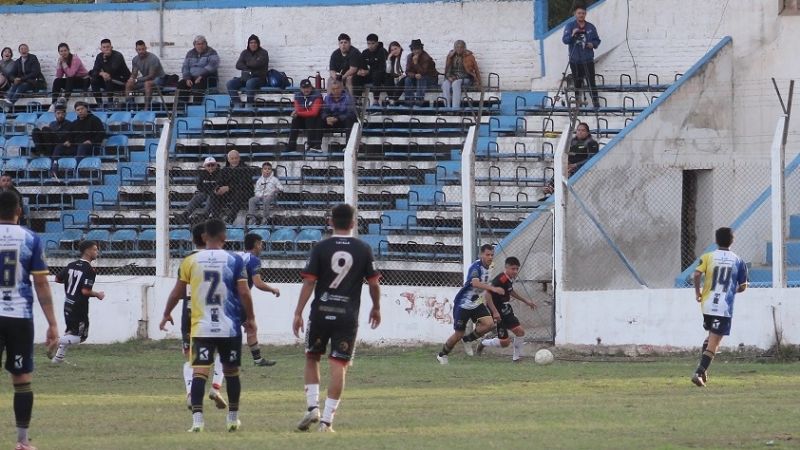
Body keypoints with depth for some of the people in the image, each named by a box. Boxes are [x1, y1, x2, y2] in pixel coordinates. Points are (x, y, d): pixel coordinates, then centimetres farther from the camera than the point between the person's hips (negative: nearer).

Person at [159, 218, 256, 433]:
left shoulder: (190, 261, -1)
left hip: (201, 327, 0)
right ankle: (233, 418, 24)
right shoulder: (234, 260, -4)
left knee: (199, 372, -6)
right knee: (231, 372, 15)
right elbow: (244, 292, -6)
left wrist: (167, 314, 22)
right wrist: (250, 318, 9)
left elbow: (177, 292, 6)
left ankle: (197, 417, -20)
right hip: (230, 327, 0)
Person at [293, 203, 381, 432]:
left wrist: (298, 313, -3)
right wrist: (376, 307, 22)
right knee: (338, 366, 0)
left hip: (321, 312, 0)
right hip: (348, 315, 0)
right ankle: (327, 419, -4)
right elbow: (374, 283, 5)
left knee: (312, 358, 19)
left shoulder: (321, 248, -2)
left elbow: (309, 283, -6)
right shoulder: (363, 249, 0)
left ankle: (312, 406, 5)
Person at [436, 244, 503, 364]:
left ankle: (467, 340, 6)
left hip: (477, 304, 7)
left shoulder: (486, 269, 8)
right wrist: (493, 288, -51)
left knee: (489, 323, -17)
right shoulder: (476, 266, -19)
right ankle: (442, 355, 24)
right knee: (459, 334, 0)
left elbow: (486, 293, 19)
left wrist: (494, 311, 19)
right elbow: (475, 283, -40)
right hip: (463, 304, -7)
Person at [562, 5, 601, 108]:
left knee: (591, 82, -7)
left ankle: (596, 102, -7)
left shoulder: (590, 27, 7)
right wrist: (572, 35, -29)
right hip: (575, 60, 0)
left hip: (588, 60, 0)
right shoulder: (570, 25, 2)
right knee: (577, 83, 4)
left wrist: (593, 44, -8)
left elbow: (597, 40, 14)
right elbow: (565, 40, -9)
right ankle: (578, 101, 13)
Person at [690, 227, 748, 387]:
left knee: (711, 336, 25)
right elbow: (743, 286, 7)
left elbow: (697, 274, -13)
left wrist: (697, 292, 1)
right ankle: (699, 372, -19)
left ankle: (702, 369, 15)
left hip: (707, 304, 3)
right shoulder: (738, 261, 4)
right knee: (714, 342, -4)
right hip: (725, 307, -3)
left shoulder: (707, 257, 3)